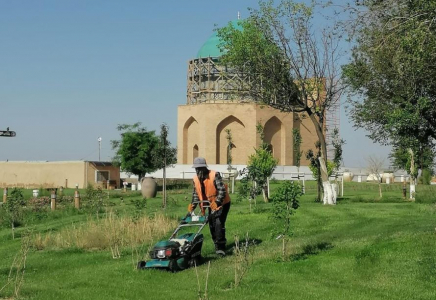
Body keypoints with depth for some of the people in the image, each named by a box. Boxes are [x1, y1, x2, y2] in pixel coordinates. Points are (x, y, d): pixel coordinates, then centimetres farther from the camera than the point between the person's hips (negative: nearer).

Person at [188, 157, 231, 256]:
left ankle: (221, 247, -17)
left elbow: (222, 190, -29)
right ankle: (217, 245, 25)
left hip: (222, 203, -7)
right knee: (212, 225, 10)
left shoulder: (215, 175, -23)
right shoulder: (196, 179, -3)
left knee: (219, 223, -19)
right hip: (210, 205, 7)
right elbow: (196, 193, 6)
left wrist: (217, 202, -41)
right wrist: (193, 204, -10)